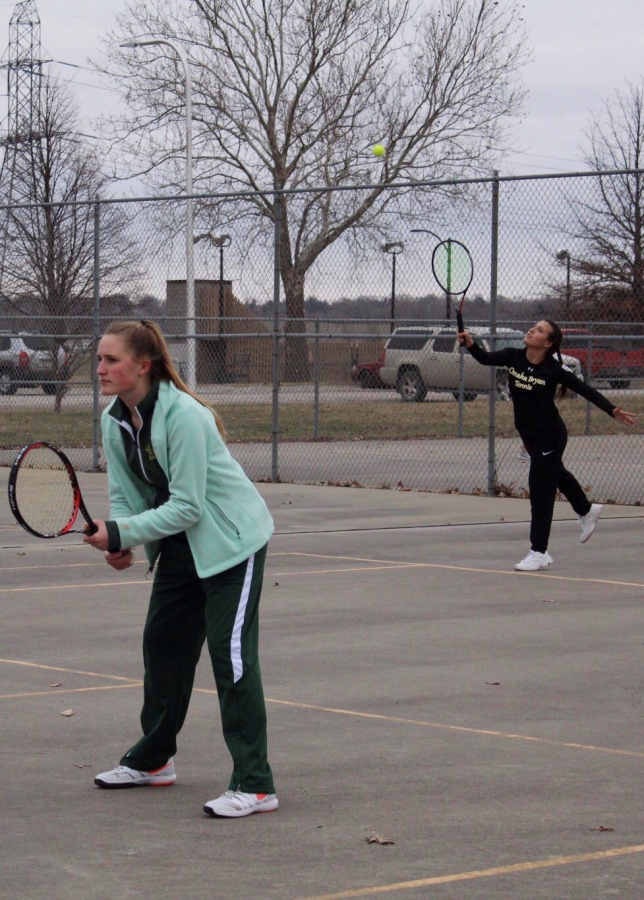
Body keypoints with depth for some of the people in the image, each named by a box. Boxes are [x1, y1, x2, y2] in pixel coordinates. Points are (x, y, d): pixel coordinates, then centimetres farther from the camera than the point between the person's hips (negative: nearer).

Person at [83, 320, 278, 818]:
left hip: (231, 538, -9)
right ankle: (153, 760, 32)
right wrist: (118, 545, -14)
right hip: (181, 543, 9)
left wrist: (122, 534, -28)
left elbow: (187, 507, -27)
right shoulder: (115, 420, -3)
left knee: (232, 655, -14)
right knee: (162, 643, 15)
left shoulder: (183, 416, -28)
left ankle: (255, 785, -13)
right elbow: (125, 493, 4)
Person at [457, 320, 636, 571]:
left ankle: (539, 553, 4)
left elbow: (586, 391, -15)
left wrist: (613, 410, -22)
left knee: (540, 489, -4)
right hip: (529, 435, 7)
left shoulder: (554, 370, -21)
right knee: (556, 473, 28)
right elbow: (485, 359, 3)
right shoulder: (513, 356, -7)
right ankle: (587, 510, 54)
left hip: (549, 437, -7)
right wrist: (470, 343, -17)